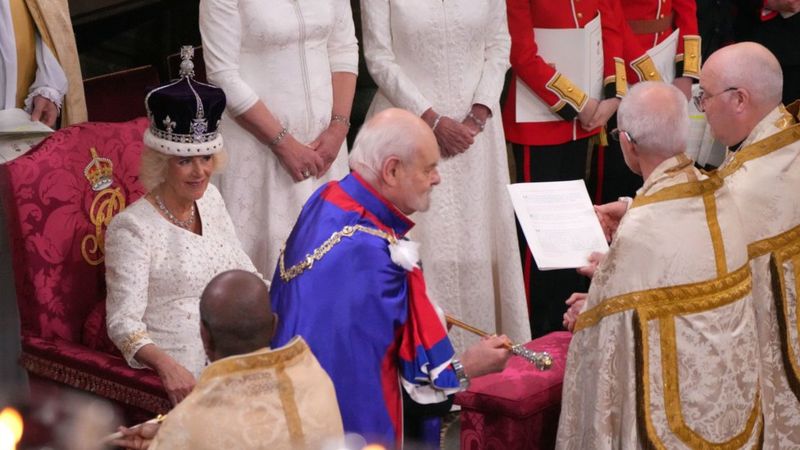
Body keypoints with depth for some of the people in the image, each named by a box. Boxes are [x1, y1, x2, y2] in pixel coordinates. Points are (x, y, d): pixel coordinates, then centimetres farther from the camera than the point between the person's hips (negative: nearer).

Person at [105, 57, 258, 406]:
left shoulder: (210, 198, 12)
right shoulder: (132, 228, -10)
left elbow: (244, 272, 20)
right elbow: (123, 323, -15)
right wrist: (166, 365, -33)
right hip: (185, 373, -7)